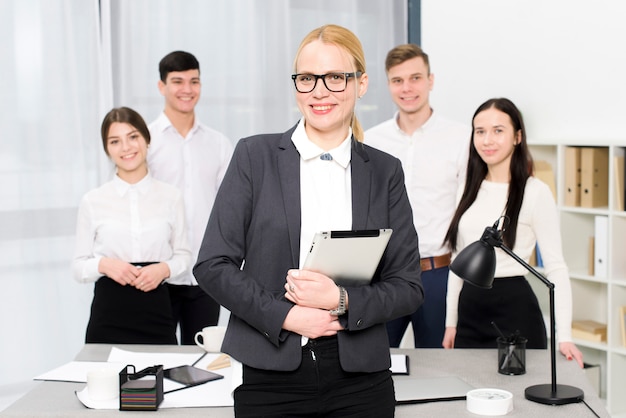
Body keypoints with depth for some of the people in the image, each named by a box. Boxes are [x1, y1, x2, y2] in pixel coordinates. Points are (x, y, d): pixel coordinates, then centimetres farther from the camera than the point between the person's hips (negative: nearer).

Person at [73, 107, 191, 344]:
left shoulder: (170, 197, 4)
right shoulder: (93, 201, 2)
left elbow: (183, 256, 9)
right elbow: (80, 267, 5)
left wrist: (164, 269, -11)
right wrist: (104, 265, -14)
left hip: (157, 315, 1)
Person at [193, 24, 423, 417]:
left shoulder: (385, 171, 5)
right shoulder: (255, 156, 1)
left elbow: (408, 287, 3)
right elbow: (212, 265, -2)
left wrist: (341, 300, -13)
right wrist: (285, 315, -13)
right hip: (270, 374, -1)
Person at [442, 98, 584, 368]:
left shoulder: (535, 192, -9)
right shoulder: (471, 190, 9)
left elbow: (555, 267, -11)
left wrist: (564, 335, -18)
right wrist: (451, 322, 12)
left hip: (514, 308, -5)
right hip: (470, 308, 5)